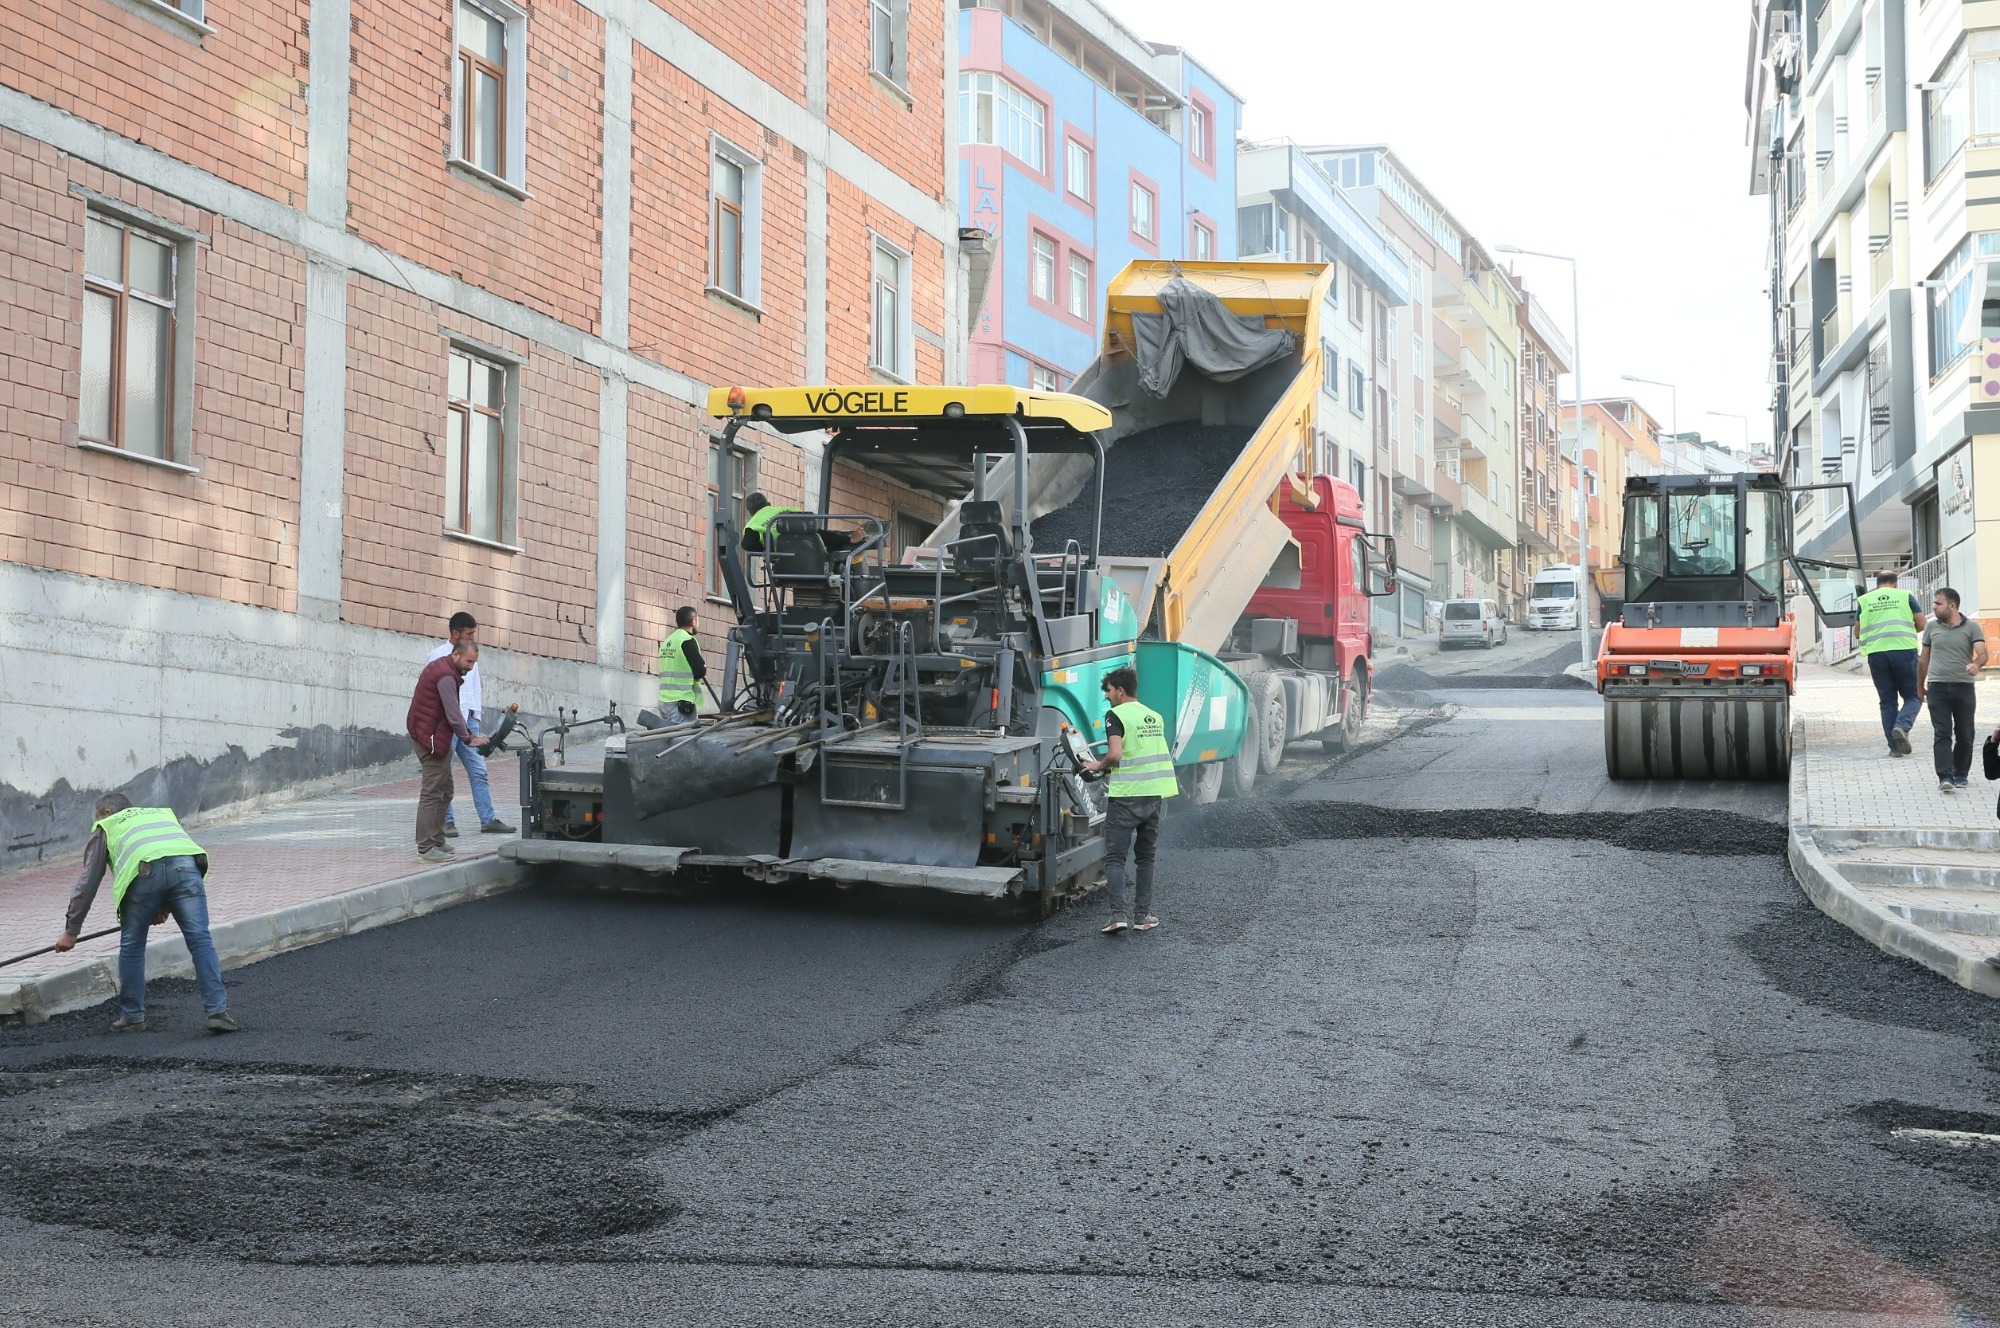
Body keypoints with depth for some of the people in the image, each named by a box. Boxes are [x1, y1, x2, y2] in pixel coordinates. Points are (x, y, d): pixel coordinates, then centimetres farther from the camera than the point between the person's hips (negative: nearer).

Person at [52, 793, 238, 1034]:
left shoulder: (106, 827, 33)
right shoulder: (164, 813, 43)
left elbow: (88, 881, 29)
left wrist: (71, 930, 32)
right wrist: (166, 907, 38)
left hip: (144, 871, -2)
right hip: (185, 866, 2)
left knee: (132, 946, 14)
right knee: (200, 939, 1)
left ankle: (132, 1016, 22)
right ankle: (218, 1011, -7)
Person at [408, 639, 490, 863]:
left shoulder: (441, 668, 14)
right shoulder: (445, 676, -19)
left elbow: (452, 712, 18)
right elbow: (453, 714, -21)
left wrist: (469, 735, 13)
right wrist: (469, 739, -11)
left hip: (436, 737, 11)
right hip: (431, 737, -11)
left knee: (445, 791, 15)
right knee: (432, 792, -10)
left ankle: (437, 841, 20)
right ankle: (426, 847, -11)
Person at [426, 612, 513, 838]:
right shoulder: (438, 656, -5)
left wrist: (476, 715, 10)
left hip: (468, 721, 6)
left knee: (479, 772, 3)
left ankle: (488, 820, 4)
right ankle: (446, 821, 6)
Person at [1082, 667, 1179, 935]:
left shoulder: (1116, 715, -8)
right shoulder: (1155, 716, 14)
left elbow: (1115, 754, -20)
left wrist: (1098, 766, -1)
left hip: (1127, 795, -6)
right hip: (1155, 793, 6)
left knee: (1115, 857, -1)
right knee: (1145, 856, 17)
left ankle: (1120, 914, -14)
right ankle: (1143, 914, 16)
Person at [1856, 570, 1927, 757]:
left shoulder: (1864, 600, 12)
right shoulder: (1905, 596, 8)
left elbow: (1857, 632, 14)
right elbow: (1921, 623, 6)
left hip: (1876, 653, 2)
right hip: (1904, 650, -2)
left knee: (1888, 700, 10)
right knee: (1912, 696, 9)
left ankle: (1894, 747, 4)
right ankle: (1902, 726, -19)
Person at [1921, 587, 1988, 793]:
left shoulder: (1971, 628, 1)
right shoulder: (1932, 627, 9)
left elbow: (1982, 653, -11)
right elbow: (1924, 658, 17)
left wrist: (1977, 664, -33)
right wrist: (1920, 685, 21)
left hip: (1963, 686, -1)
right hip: (1938, 687, 1)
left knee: (1964, 734, 6)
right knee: (1942, 733, -8)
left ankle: (1961, 774, 21)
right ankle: (1945, 777, -15)